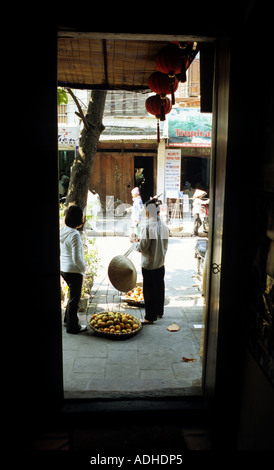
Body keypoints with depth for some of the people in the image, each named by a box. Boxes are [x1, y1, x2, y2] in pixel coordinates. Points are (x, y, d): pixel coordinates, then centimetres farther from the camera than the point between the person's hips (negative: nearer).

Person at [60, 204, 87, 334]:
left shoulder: (62, 230, 2)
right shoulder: (74, 235, -24)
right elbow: (77, 258, -25)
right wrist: (84, 268, -7)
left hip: (63, 269, 9)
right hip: (73, 271, -9)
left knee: (74, 295, 26)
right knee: (74, 298, 6)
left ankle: (68, 319, 40)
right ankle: (72, 327, 20)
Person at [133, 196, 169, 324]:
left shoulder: (148, 227, -22)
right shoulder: (164, 225, 0)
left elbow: (142, 248, -19)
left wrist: (136, 245, 2)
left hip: (149, 264, -7)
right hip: (161, 263, 7)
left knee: (149, 290, 3)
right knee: (159, 287, 18)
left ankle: (150, 317, 12)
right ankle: (159, 311, 33)